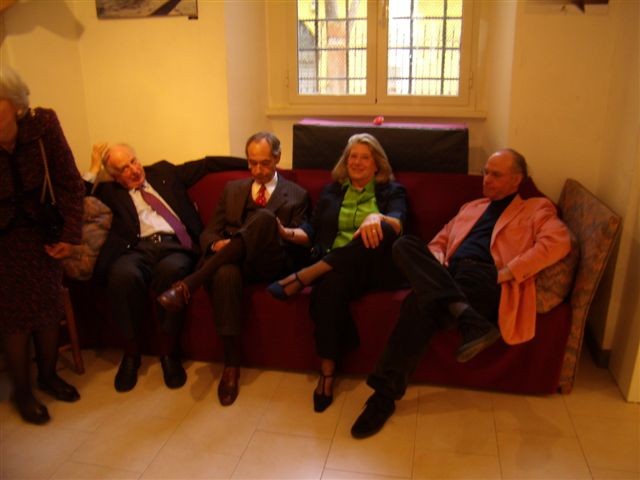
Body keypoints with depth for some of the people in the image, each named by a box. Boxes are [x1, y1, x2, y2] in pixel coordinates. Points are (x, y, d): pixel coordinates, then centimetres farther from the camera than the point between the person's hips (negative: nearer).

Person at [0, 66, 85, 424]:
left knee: (49, 303, 7)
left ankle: (48, 375, 30)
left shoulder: (42, 124, -19)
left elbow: (69, 183, -9)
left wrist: (69, 234, -9)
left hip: (38, 227, 2)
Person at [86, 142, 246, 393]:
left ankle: (168, 350, -18)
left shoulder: (164, 172, 26)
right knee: (123, 274, -36)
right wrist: (93, 169, 16)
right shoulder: (110, 191, 23)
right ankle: (131, 351, -12)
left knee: (171, 270, -37)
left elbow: (207, 164, 27)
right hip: (138, 248, 0)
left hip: (175, 245, 0)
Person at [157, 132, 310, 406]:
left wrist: (282, 233, -14)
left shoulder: (296, 195, 17)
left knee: (264, 218, -35)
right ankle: (231, 364, -31)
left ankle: (190, 284, -37)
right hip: (230, 260, 2)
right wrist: (217, 244, -9)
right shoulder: (233, 189, 24)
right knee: (226, 273, -39)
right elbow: (209, 232, 17)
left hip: (271, 263, -1)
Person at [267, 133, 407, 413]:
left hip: (375, 267, -1)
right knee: (330, 286, -37)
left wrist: (377, 218, -29)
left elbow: (397, 225, -6)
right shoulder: (332, 190, 24)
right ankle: (327, 371, -26)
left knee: (380, 230, -35)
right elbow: (314, 232, 19)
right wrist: (288, 233, -2)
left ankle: (302, 277, -29)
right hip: (334, 269, 2)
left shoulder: (391, 191, 15)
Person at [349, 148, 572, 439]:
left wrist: (508, 271, -12)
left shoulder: (537, 210, 19)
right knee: (405, 245, -29)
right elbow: (438, 242, 34)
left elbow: (559, 242, -2)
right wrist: (434, 263, 7)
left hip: (486, 279, -5)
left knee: (418, 304, -33)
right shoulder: (470, 208, 37)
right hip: (450, 277, 6)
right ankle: (468, 317, -42)